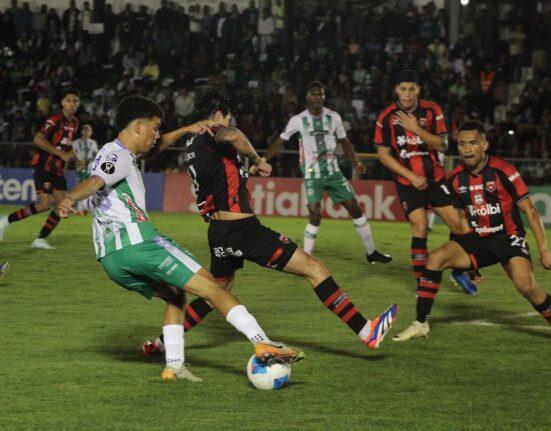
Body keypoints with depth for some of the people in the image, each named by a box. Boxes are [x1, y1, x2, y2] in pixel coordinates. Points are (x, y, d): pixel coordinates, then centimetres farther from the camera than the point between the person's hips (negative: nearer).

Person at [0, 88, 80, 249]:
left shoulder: (74, 123, 11)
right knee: (44, 205, -16)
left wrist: (71, 154, 7)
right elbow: (38, 140, -28)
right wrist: (61, 154, -26)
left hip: (58, 169, 8)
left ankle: (41, 240, 5)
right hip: (44, 167, -8)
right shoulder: (55, 120, -15)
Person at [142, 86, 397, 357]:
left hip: (218, 231, 9)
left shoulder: (193, 147, 16)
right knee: (314, 269, -7)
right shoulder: (212, 135, -10)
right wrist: (257, 160, -19)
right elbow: (233, 136, -35)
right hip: (243, 229, -9)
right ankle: (366, 331, -11)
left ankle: (163, 342, 24)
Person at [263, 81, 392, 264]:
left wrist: (356, 163, 1)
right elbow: (279, 143, 1)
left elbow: (344, 142, 14)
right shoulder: (298, 120, -4)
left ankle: (371, 252, 18)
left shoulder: (333, 117, 3)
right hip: (312, 175, -3)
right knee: (315, 216, -17)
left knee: (355, 208, 4)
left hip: (333, 171, 3)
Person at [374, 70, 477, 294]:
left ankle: (459, 272, 21)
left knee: (458, 223, 0)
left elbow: (442, 145, -9)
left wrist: (416, 129, -23)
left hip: (435, 178, 2)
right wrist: (412, 176, -10)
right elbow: (383, 154, -4)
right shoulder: (387, 117, -7)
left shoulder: (432, 110, -4)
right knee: (420, 228, -14)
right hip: (408, 182, -2)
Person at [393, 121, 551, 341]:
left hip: (508, 237, -5)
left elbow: (530, 211, -12)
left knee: (526, 285, -28)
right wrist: (469, 257, 17)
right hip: (477, 239, 5)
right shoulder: (456, 178, 0)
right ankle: (420, 324, -10)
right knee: (435, 259, -16)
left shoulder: (503, 171, -16)